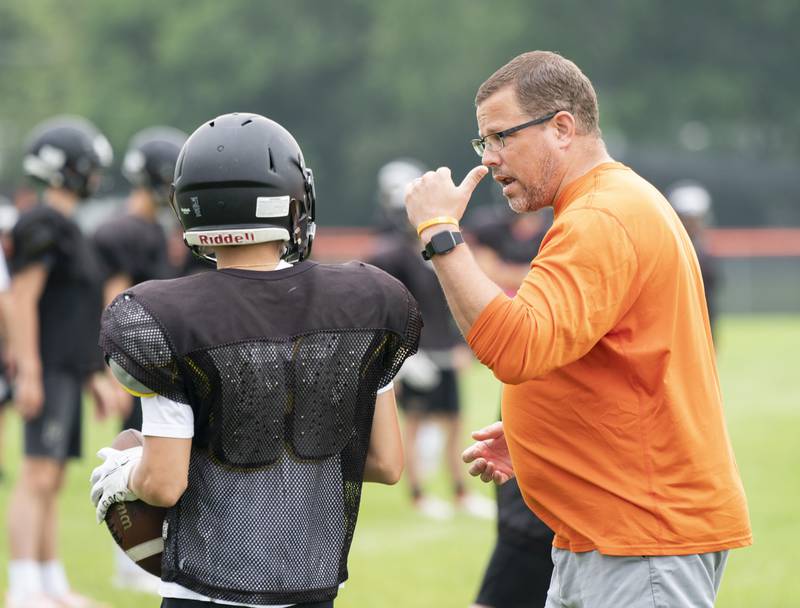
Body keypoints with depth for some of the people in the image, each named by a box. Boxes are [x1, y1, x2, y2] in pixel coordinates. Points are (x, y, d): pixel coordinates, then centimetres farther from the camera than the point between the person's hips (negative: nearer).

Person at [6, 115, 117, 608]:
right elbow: (24, 300, -16)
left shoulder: (67, 228, 19)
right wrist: (29, 372, -21)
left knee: (53, 483, 11)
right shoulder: (43, 225, -11)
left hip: (69, 372, 10)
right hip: (48, 371, -10)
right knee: (39, 476, -13)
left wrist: (95, 378, 24)